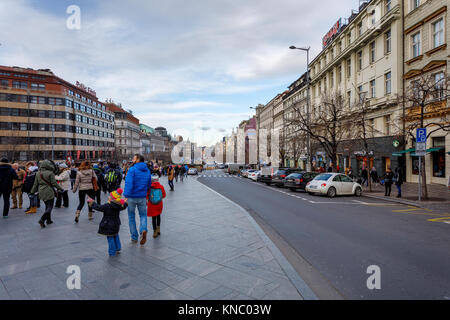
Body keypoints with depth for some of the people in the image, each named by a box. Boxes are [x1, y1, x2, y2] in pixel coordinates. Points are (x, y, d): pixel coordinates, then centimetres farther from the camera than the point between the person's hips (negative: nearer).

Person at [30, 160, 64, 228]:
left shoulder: (38, 173, 4)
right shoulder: (50, 173, -14)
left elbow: (36, 184, 9)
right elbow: (54, 183, -12)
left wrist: (32, 191, 21)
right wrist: (60, 189, 0)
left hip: (41, 192, 7)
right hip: (49, 192, -7)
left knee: (47, 206, 19)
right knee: (50, 207, 0)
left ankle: (48, 220, 25)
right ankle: (42, 220, -13)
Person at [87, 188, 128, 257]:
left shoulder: (107, 206, -21)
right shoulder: (119, 206, -4)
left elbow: (98, 207, -12)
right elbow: (124, 206, 16)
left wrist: (91, 202, 0)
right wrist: (125, 202, 37)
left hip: (109, 226, -6)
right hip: (116, 225, 6)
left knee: (110, 238, 4)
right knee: (116, 236, 23)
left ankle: (112, 252, 11)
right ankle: (117, 249, 31)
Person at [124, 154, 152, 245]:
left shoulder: (132, 170, -12)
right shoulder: (148, 171, 6)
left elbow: (128, 183, -23)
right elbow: (149, 185, 13)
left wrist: (126, 196, -23)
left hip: (132, 197, -3)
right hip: (142, 197, 4)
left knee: (131, 217, 14)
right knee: (143, 215, 17)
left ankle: (134, 237, 21)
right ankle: (143, 230, -11)